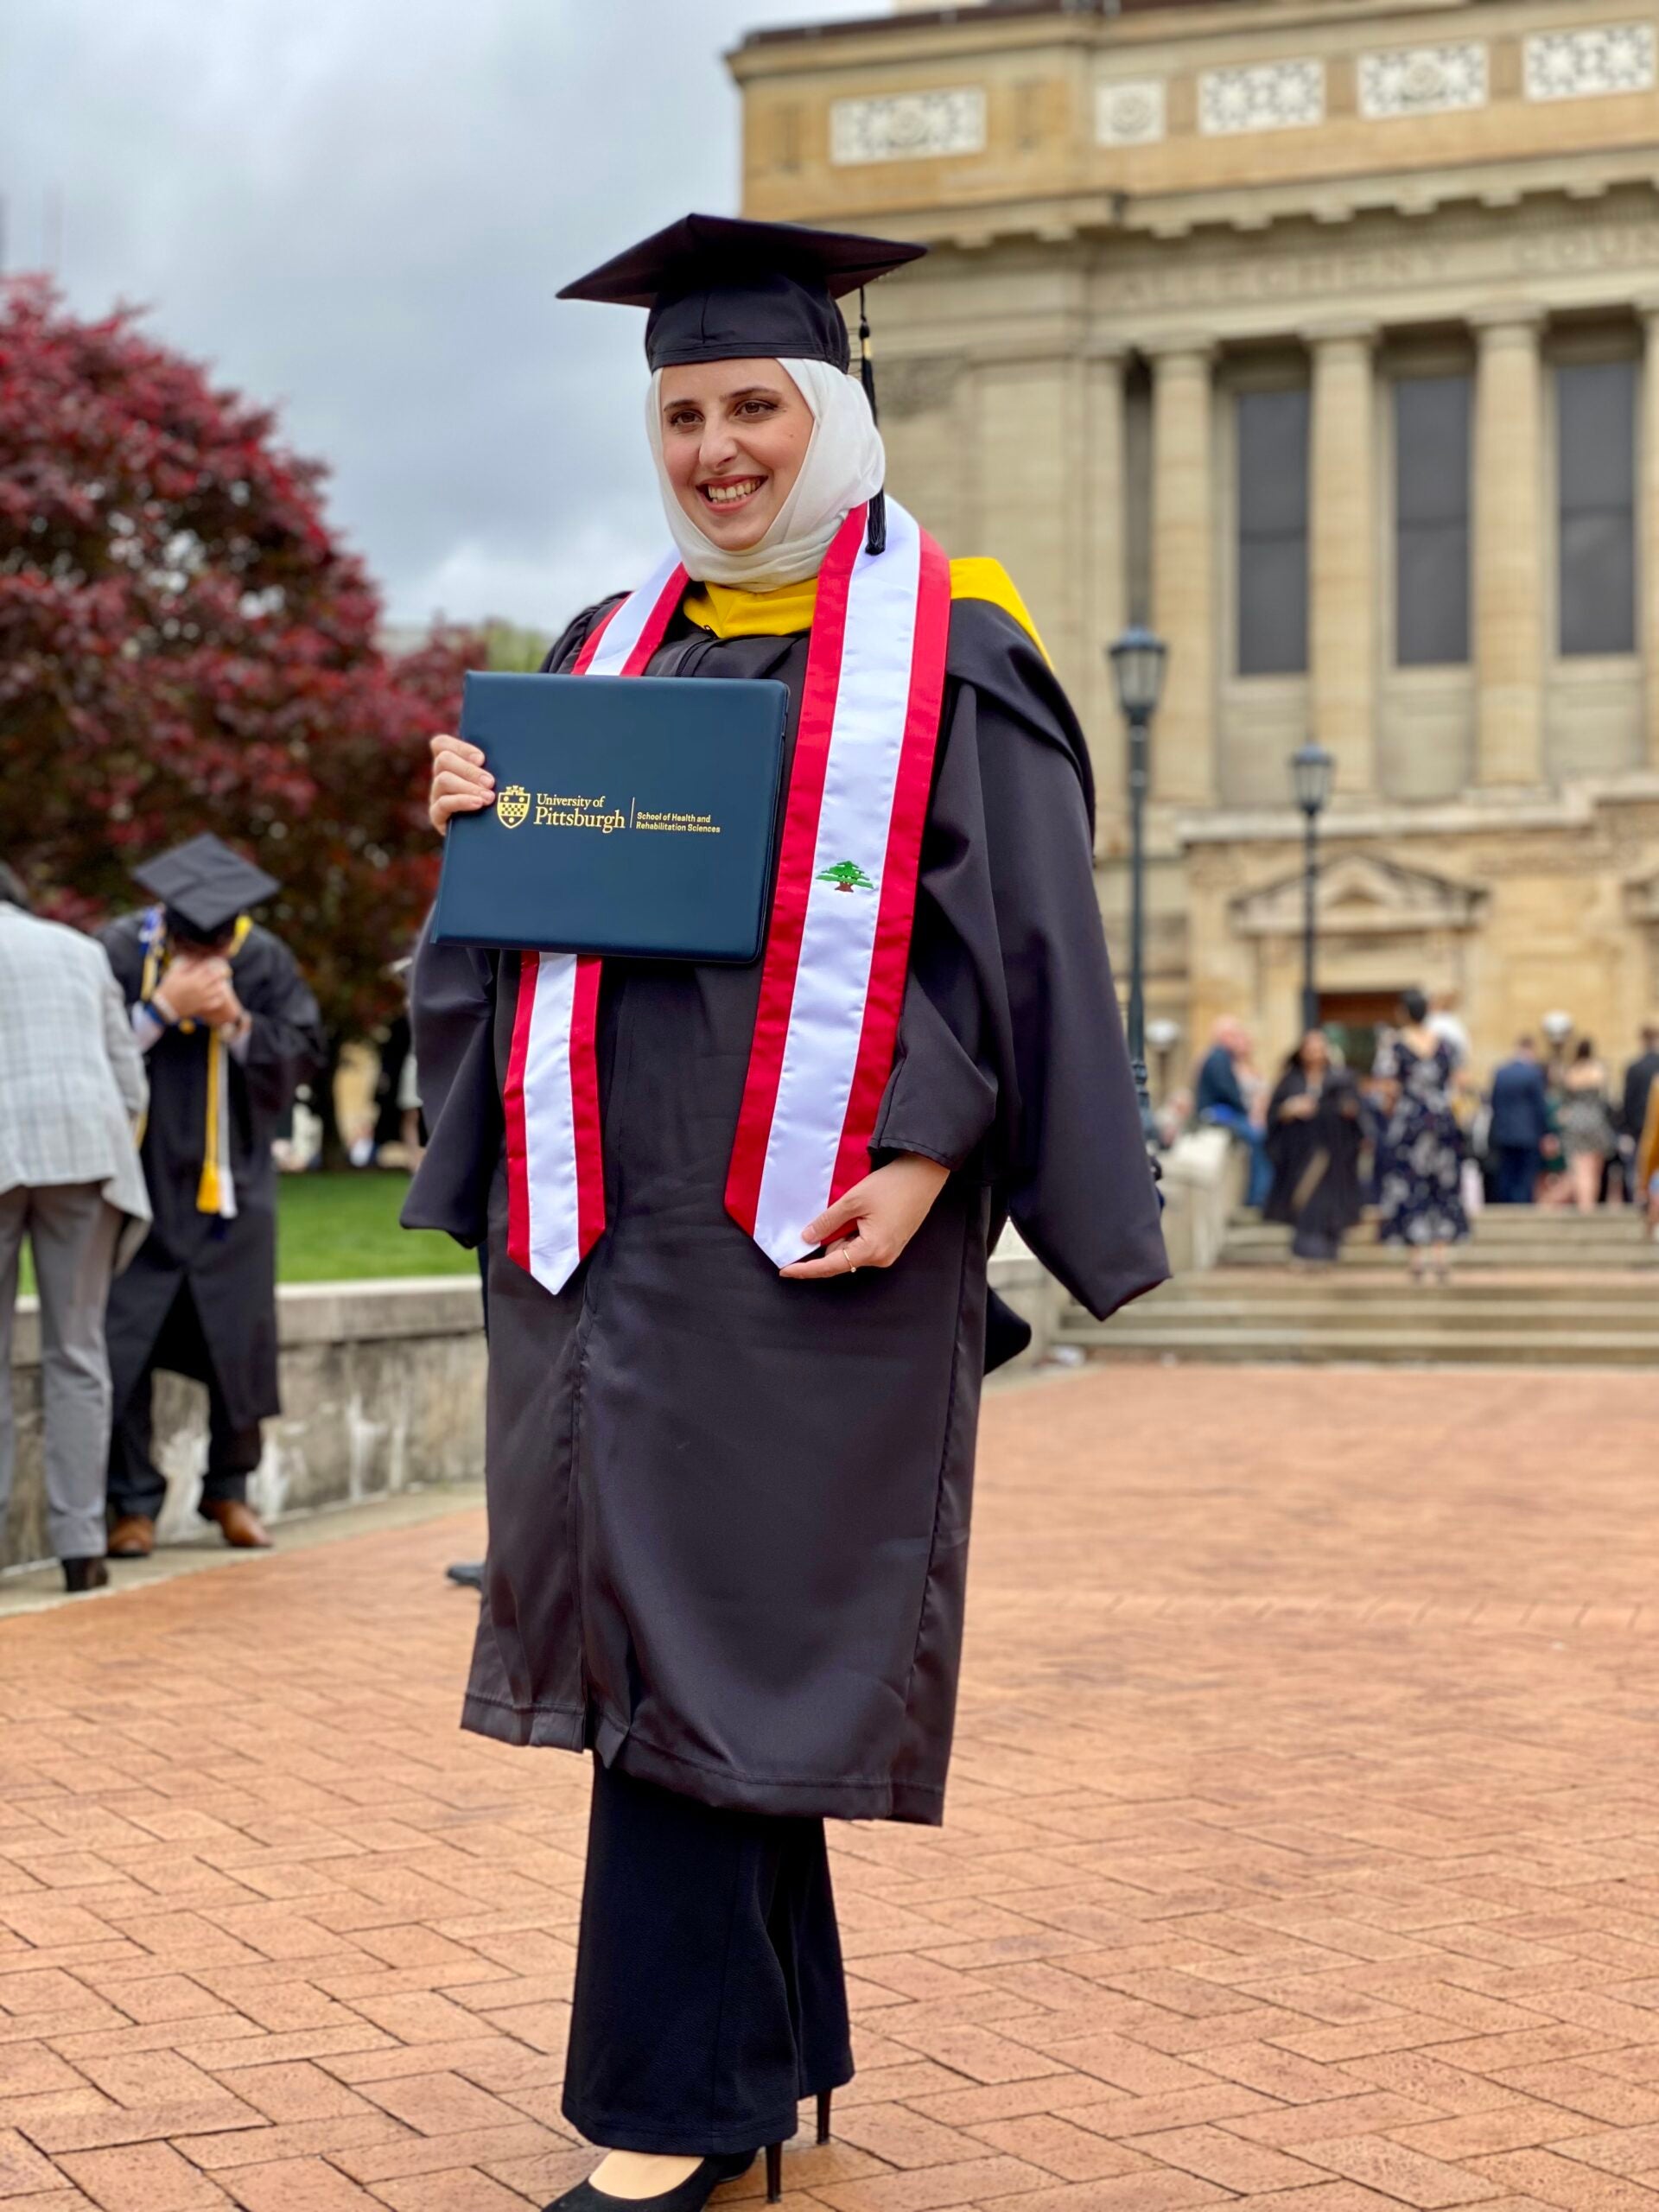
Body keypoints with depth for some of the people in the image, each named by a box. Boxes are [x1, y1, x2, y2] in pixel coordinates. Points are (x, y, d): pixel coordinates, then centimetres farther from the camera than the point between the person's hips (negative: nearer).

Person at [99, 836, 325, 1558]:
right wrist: (165, 1006, -24)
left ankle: (229, 1490, 21)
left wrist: (238, 1024, -20)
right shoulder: (119, 951, -11)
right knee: (125, 1342, -4)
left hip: (230, 1185, 2)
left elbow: (306, 1052, -4)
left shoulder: (265, 961, -5)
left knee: (239, 1340, 5)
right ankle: (133, 1501, 8)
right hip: (138, 1178, -2)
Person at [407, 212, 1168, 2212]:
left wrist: (927, 1153, -17)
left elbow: (1018, 930, -6)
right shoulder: (610, 654, 15)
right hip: (608, 1208, 6)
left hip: (814, 1227, -5)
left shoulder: (949, 655, 0)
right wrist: (483, 820, -3)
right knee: (686, 1625, 9)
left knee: (714, 1635, -5)